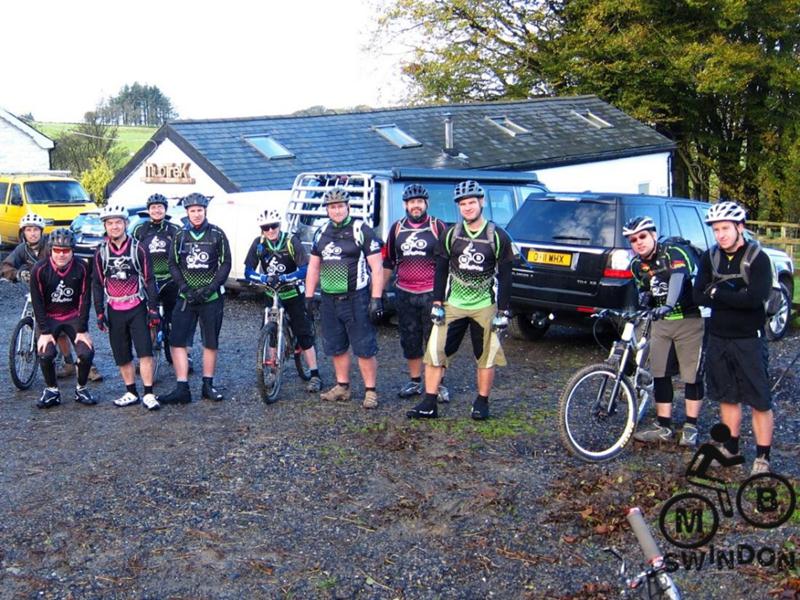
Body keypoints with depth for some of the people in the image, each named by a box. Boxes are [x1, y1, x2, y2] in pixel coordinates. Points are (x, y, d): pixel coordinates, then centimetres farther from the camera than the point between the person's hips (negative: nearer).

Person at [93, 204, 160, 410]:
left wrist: (153, 309, -5)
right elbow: (97, 284, 10)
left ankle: (148, 394, -5)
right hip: (114, 311, 3)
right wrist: (99, 313, 6)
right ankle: (131, 393, 19)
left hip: (137, 308, -3)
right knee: (122, 357, 7)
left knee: (145, 352, -11)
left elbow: (149, 280, -1)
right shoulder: (101, 252, 5)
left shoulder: (137, 248, -3)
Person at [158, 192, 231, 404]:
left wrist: (211, 287, -12)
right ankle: (182, 389, -3)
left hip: (211, 297, -1)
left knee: (211, 343, 6)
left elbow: (225, 264, -1)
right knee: (177, 341, -7)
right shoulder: (180, 236, 6)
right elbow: (173, 265, 5)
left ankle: (208, 386, 17)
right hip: (186, 297, 2)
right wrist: (185, 288, -10)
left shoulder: (217, 234, 1)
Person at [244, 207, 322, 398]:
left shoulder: (291, 241, -16)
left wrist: (284, 278, -36)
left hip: (293, 294, -3)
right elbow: (248, 271, -11)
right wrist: (264, 278, -30)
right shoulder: (258, 244, -8)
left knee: (304, 334, -6)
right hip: (271, 294, 3)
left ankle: (315, 375, -3)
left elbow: (305, 269, -22)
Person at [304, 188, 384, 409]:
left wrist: (376, 299, -15)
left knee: (364, 349, -5)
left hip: (356, 299, -6)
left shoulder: (362, 231, -7)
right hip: (329, 300, 6)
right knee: (336, 348, 13)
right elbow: (313, 267, 18)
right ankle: (342, 387, 25)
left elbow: (377, 267, -9)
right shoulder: (321, 233, 11)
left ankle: (371, 391, 3)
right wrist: (308, 297, 12)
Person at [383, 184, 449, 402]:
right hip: (405, 294, 4)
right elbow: (388, 262, 16)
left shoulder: (437, 227, 0)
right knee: (410, 341, 10)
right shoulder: (397, 228, 10)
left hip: (431, 294, -4)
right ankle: (414, 382, 22)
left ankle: (438, 384, 8)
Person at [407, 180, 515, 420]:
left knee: (486, 357, 6)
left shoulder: (498, 237, -4)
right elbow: (441, 270, 6)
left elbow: (505, 277, -2)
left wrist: (503, 312, -6)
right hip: (453, 304, 2)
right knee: (434, 352, -3)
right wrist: (437, 304, 0)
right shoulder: (451, 234, 2)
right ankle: (429, 404, 4)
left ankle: (482, 403, 23)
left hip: (485, 307, -2)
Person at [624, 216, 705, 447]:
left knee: (692, 375, 0)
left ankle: (690, 427, 13)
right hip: (660, 323, 6)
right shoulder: (637, 265, 4)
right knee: (659, 375, 4)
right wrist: (645, 297, -1)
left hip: (689, 320, -6)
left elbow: (677, 278, -36)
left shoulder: (673, 253, -16)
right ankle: (664, 427, 13)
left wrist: (668, 305, -51)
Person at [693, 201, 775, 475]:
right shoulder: (710, 257, 5)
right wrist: (735, 298, -15)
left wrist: (717, 293, -14)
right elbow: (699, 296, -2)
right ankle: (731, 448, 28)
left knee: (759, 401, -1)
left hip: (748, 340, -5)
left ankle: (763, 457, 8)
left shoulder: (757, 258, -10)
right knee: (727, 397, 15)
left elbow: (756, 298, -22)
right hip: (718, 339, 5)